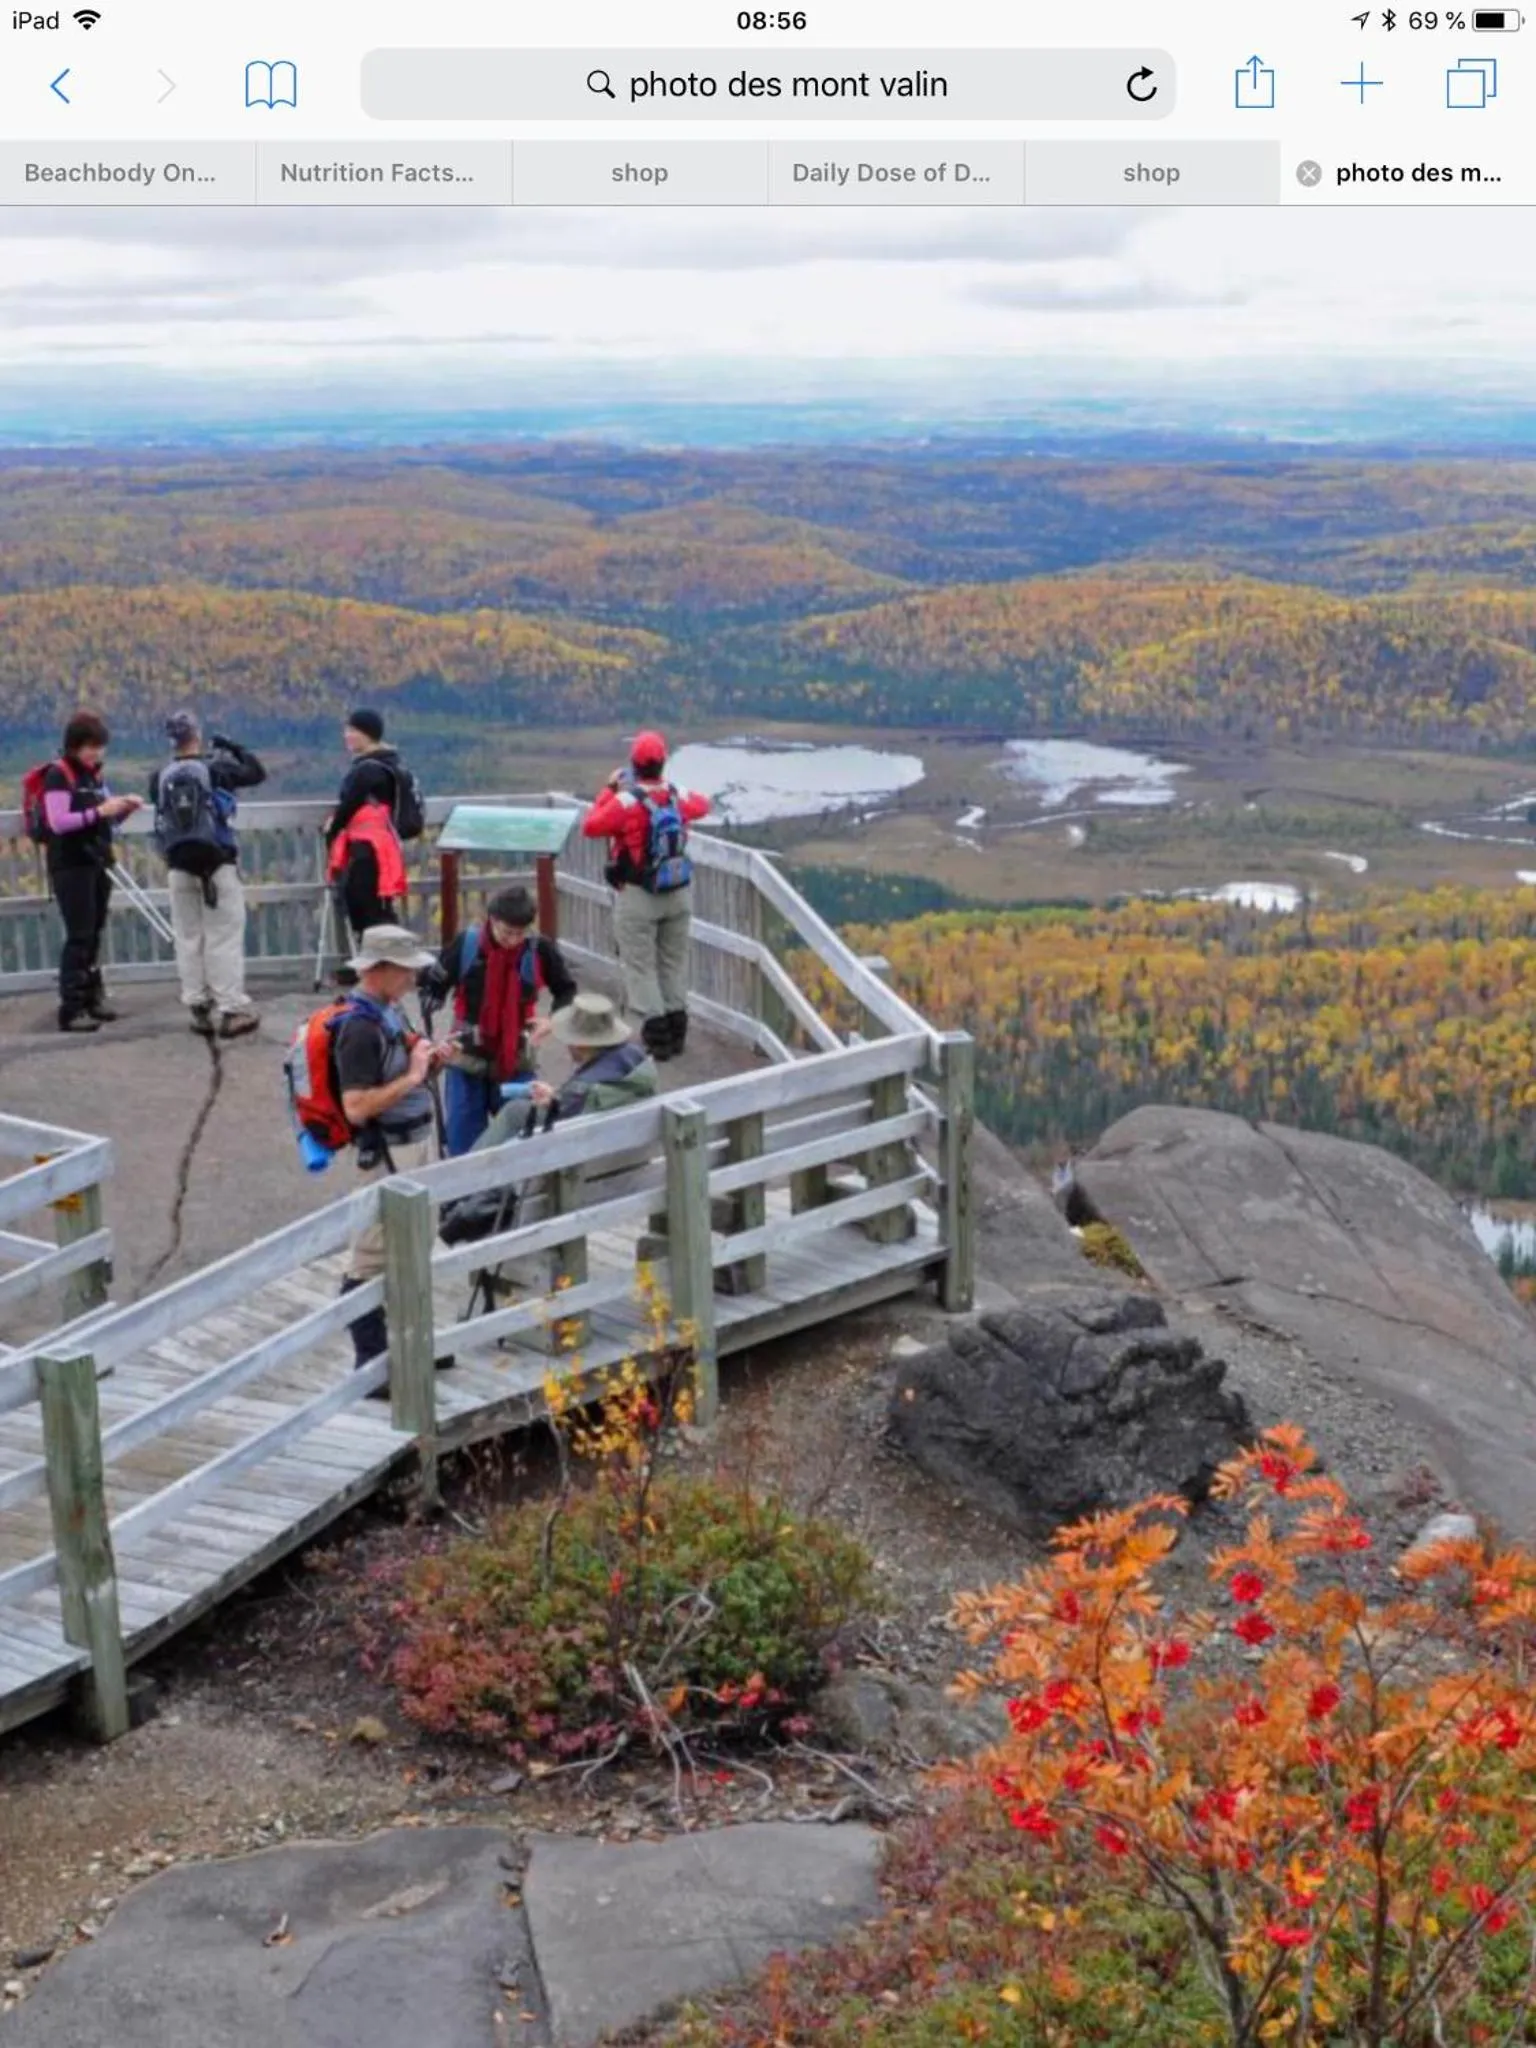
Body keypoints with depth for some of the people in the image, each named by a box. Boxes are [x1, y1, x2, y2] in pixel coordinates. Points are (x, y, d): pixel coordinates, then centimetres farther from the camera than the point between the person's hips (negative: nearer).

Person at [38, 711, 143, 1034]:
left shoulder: (95, 774, 12)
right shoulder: (58, 775, -10)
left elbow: (106, 818, 19)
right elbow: (57, 822, -19)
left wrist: (124, 808, -1)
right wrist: (98, 812, -24)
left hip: (98, 862, 7)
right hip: (71, 866, -7)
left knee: (95, 934, 10)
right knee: (79, 936, -8)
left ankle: (92, 996, 19)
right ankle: (70, 1010, -6)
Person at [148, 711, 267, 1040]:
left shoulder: (159, 778, 0)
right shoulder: (215, 768, -7)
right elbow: (257, 774, 5)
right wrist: (233, 748, 16)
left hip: (179, 867, 3)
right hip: (218, 864, -3)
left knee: (189, 939, 11)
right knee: (224, 939, 0)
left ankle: (199, 1008, 14)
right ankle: (231, 1009, -2)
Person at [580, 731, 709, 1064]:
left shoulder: (626, 801, -18)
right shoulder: (678, 796, -1)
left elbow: (590, 827, -9)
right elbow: (703, 805, 20)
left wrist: (609, 790, -1)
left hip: (639, 896, -5)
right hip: (679, 893, 5)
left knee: (640, 965, 3)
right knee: (674, 961, 16)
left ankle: (656, 1035, -2)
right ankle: (676, 1030, 20)